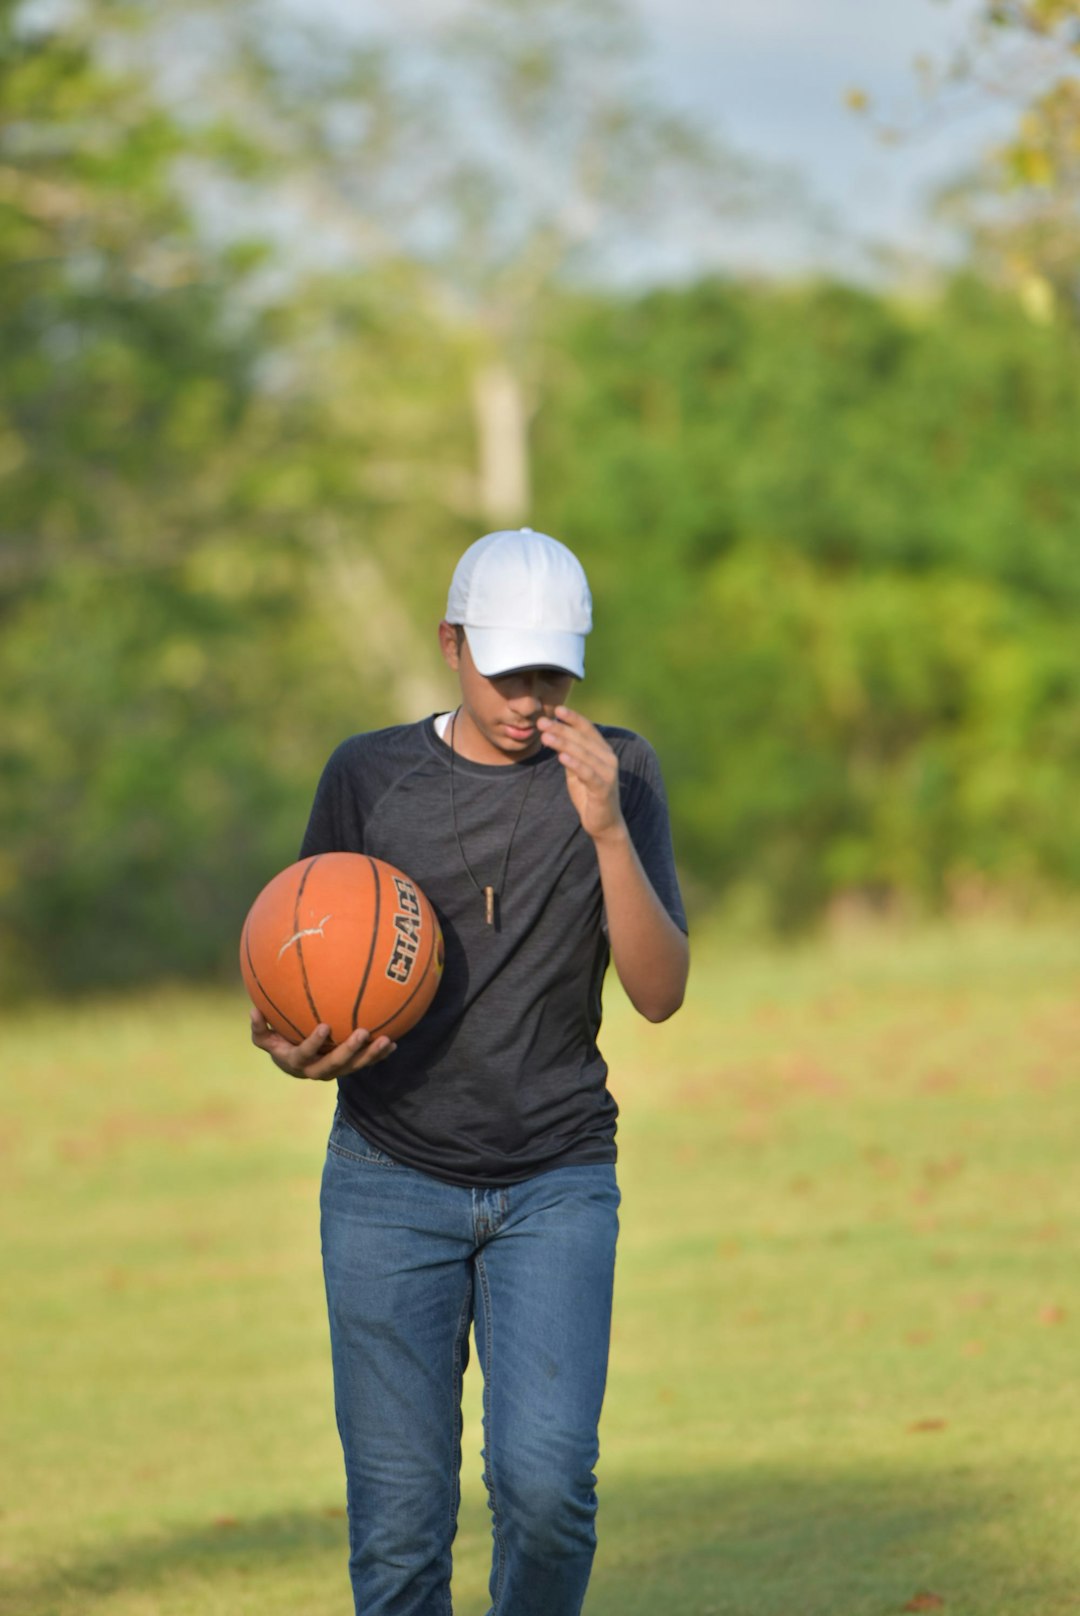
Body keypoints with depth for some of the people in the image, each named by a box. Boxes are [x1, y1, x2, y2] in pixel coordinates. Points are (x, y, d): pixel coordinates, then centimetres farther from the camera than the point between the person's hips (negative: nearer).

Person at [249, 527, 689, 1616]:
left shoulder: (615, 775, -1)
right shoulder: (367, 778, 0)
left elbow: (660, 994, -8)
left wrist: (608, 829, -22)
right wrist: (294, 1050, -15)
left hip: (557, 1187, 0)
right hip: (391, 1186, 0)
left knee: (545, 1482, -17)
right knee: (400, 1522, -3)